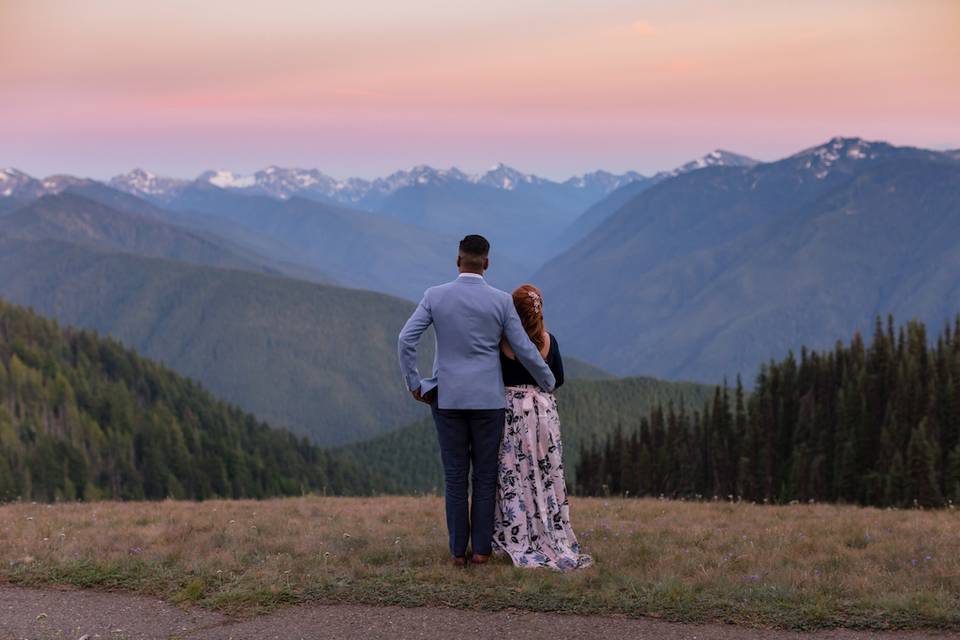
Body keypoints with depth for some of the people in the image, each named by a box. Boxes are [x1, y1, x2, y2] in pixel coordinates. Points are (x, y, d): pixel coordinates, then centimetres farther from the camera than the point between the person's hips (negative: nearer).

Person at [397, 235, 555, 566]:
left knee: (455, 476, 6)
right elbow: (524, 350, -2)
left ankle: (458, 550, 7)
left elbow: (406, 340, -8)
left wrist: (414, 383, 4)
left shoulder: (435, 296, -3)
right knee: (485, 475, 8)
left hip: (447, 398, 1)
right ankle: (481, 548, 8)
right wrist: (548, 382, 15)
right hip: (488, 399, -1)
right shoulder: (501, 300, -5)